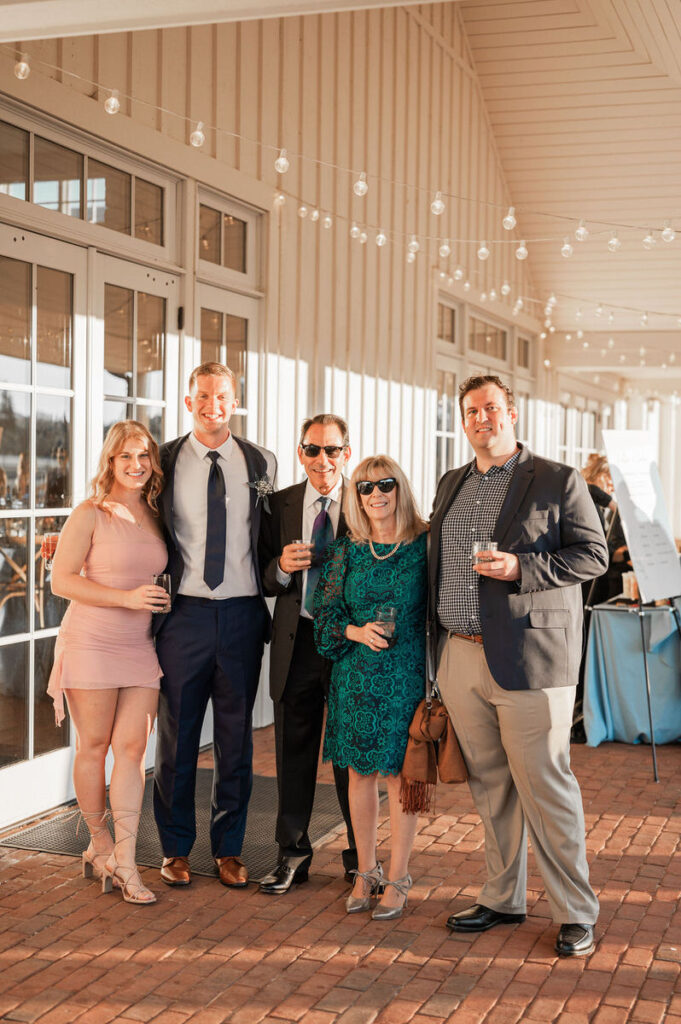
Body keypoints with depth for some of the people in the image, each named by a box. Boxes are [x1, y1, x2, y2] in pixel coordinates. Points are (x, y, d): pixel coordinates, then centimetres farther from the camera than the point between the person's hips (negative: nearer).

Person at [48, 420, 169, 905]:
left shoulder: (155, 517, 10)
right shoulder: (89, 515, -6)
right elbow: (62, 580, -11)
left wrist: (160, 603, 5)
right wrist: (127, 598, -18)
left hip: (140, 647, 4)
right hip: (91, 644, -4)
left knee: (133, 748, -2)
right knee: (93, 747, 5)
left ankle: (125, 861, 2)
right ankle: (100, 845, 23)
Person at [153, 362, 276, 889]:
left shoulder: (261, 463, 5)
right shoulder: (163, 462, 2)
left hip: (242, 613, 1)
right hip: (184, 610, -1)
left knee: (236, 735, 8)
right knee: (177, 732, 5)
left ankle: (229, 848, 22)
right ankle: (176, 849, 20)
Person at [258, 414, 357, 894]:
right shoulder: (280, 504, 7)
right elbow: (264, 580, 6)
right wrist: (283, 567, -15)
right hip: (297, 641, 2)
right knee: (294, 751, 10)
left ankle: (360, 856, 24)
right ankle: (293, 853, 25)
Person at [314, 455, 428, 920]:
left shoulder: (425, 546, -3)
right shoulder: (348, 551, 5)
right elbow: (326, 614, 8)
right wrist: (358, 632, -11)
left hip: (407, 674, -3)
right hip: (356, 676, 3)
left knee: (400, 772, 0)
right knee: (361, 772, 10)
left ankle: (397, 879, 13)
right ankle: (366, 872, 24)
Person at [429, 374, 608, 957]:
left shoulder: (558, 481, -1)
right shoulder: (451, 486, 17)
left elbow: (594, 554, -5)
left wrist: (522, 569, -17)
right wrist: (438, 648, 16)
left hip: (529, 658, -5)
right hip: (461, 658, 6)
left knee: (544, 785, -3)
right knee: (490, 784, 13)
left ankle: (576, 913, 9)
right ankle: (503, 898, 26)